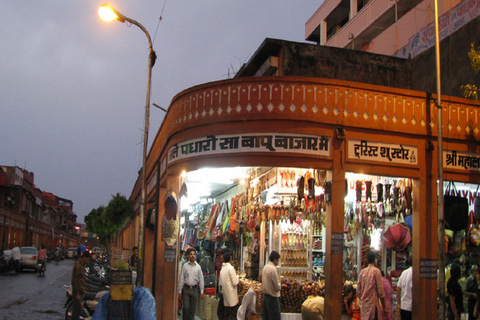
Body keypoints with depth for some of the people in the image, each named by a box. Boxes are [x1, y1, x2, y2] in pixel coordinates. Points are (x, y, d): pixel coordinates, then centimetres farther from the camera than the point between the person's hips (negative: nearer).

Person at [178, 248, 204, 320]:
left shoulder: (198, 267, 6)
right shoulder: (185, 266, 3)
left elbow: (201, 279, 8)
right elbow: (181, 279, 3)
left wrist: (201, 291, 3)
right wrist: (180, 291, 0)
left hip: (194, 289, 1)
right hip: (186, 289, -1)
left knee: (193, 309, 4)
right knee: (186, 307, -6)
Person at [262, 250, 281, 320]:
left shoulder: (265, 267, 7)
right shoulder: (273, 269, -19)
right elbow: (277, 287, -19)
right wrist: (280, 285, 2)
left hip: (265, 296, 9)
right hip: (273, 298, -9)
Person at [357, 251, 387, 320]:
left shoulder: (362, 272, 7)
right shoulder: (376, 271, -7)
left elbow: (358, 290, 9)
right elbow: (380, 291, -9)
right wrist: (384, 306, -3)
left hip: (363, 304, 6)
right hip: (373, 303, -6)